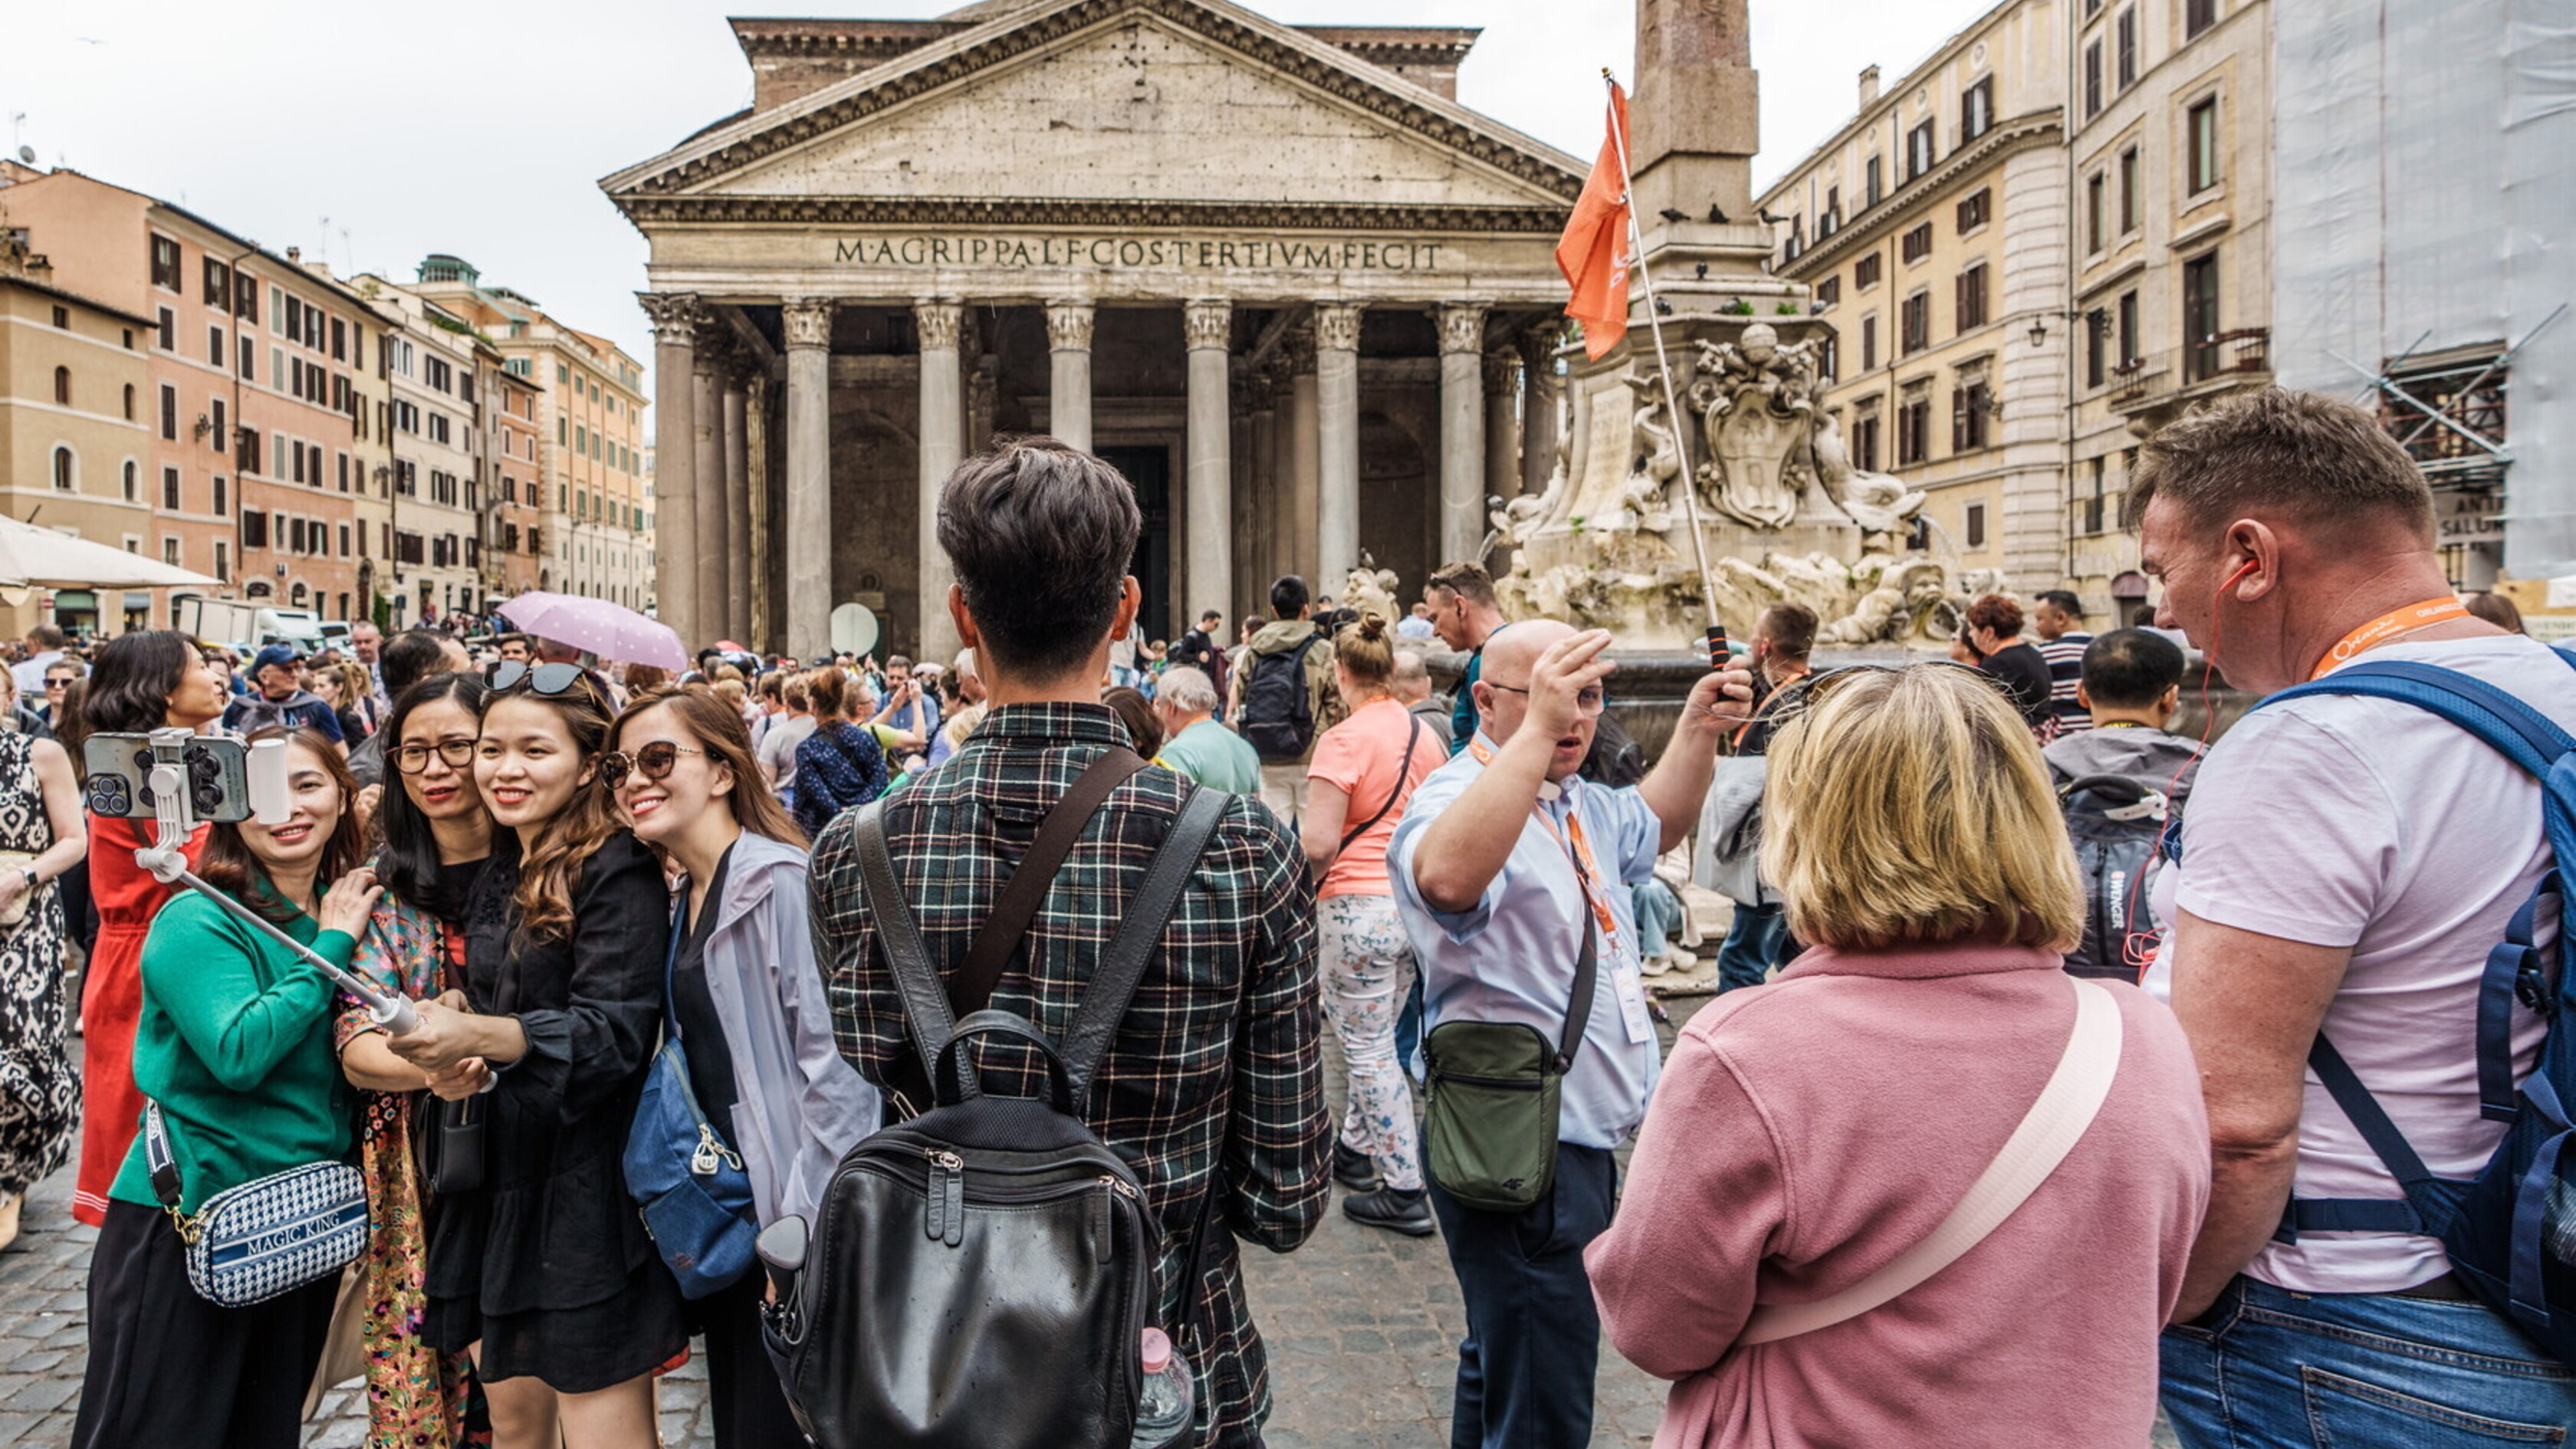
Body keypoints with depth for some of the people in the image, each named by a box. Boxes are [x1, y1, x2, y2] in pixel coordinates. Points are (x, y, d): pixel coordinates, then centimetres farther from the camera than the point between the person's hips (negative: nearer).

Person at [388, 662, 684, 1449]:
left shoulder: (619, 873, -12)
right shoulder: (498, 878, 13)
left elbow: (616, 1031, -21)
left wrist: (480, 1035, -34)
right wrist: (453, 1012, 1)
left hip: (584, 1193, -8)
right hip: (494, 1181, 8)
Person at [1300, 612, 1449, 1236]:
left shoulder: (1344, 739, -16)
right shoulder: (1424, 733, 5)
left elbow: (1319, 843, -20)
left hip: (1359, 904, -7)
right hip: (1417, 903, 8)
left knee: (1369, 1050, 3)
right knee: (1376, 1037, 22)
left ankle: (1405, 1192, 8)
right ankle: (1355, 1150, 38)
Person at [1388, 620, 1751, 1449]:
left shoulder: (1576, 802, 12)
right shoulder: (1459, 797, -19)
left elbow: (1654, 827, 33)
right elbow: (1447, 877, -44)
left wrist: (1698, 728, 19)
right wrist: (1536, 729, -45)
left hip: (1580, 1141, 10)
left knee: (1504, 1367, 28)